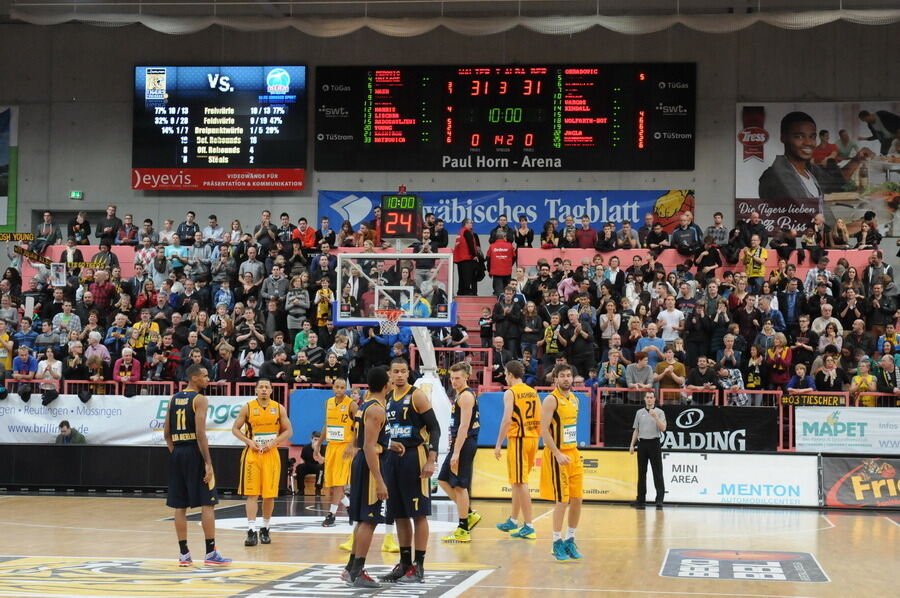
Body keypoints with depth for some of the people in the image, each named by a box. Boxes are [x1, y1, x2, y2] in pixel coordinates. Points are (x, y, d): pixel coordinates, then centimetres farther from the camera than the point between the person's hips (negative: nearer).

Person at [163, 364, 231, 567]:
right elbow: (200, 433, -17)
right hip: (195, 453, -7)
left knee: (180, 506, 8)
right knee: (207, 503, -2)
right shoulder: (199, 399, -9)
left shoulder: (174, 398, 13)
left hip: (177, 453, 7)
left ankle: (184, 554, 9)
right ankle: (211, 553, -4)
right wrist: (208, 463, -17)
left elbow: (166, 432, 13)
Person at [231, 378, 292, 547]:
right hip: (252, 454, -1)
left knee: (270, 494, 4)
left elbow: (288, 431, 5)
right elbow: (235, 429, 4)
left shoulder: (279, 408, 2)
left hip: (271, 454, 1)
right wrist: (248, 441, -11)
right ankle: (251, 531, -9)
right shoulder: (248, 407, 0)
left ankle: (265, 530, 19)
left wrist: (274, 442, -9)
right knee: (252, 493, -7)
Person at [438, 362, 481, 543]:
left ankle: (463, 530, 1)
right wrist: (454, 450, 21)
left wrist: (456, 453, -24)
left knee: (459, 485, -5)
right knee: (443, 480, 14)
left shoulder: (466, 396, -14)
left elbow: (464, 426, -21)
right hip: (459, 444, 10)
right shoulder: (460, 395, 17)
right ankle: (469, 515, 19)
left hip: (464, 444, -10)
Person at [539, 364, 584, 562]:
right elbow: (544, 431, -18)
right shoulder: (551, 400, -12)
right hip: (557, 455, -7)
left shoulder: (574, 399, 12)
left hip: (574, 453, 8)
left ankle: (570, 540, 18)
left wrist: (574, 451, 17)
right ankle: (557, 543, 3)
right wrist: (558, 454, -24)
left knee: (577, 499, 7)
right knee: (562, 501, -6)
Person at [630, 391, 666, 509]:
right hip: (642, 444, 3)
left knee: (657, 473, -6)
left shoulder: (659, 412, 2)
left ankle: (660, 499, -6)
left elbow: (663, 428, -8)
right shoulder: (639, 412, 13)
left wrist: (655, 417, -20)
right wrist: (632, 445, 10)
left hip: (654, 443, -3)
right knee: (641, 473, 6)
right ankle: (641, 498, 10)